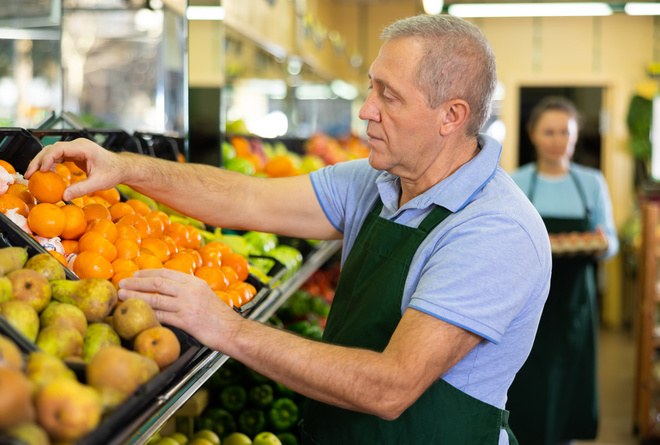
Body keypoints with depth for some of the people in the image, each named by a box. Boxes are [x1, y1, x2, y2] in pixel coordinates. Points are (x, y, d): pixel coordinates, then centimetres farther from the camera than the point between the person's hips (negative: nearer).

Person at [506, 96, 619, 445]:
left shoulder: (592, 183, 7)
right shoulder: (515, 183, 1)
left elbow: (610, 243, 9)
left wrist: (604, 246, -14)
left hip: (573, 302, 2)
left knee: (567, 390, 5)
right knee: (526, 392, -6)